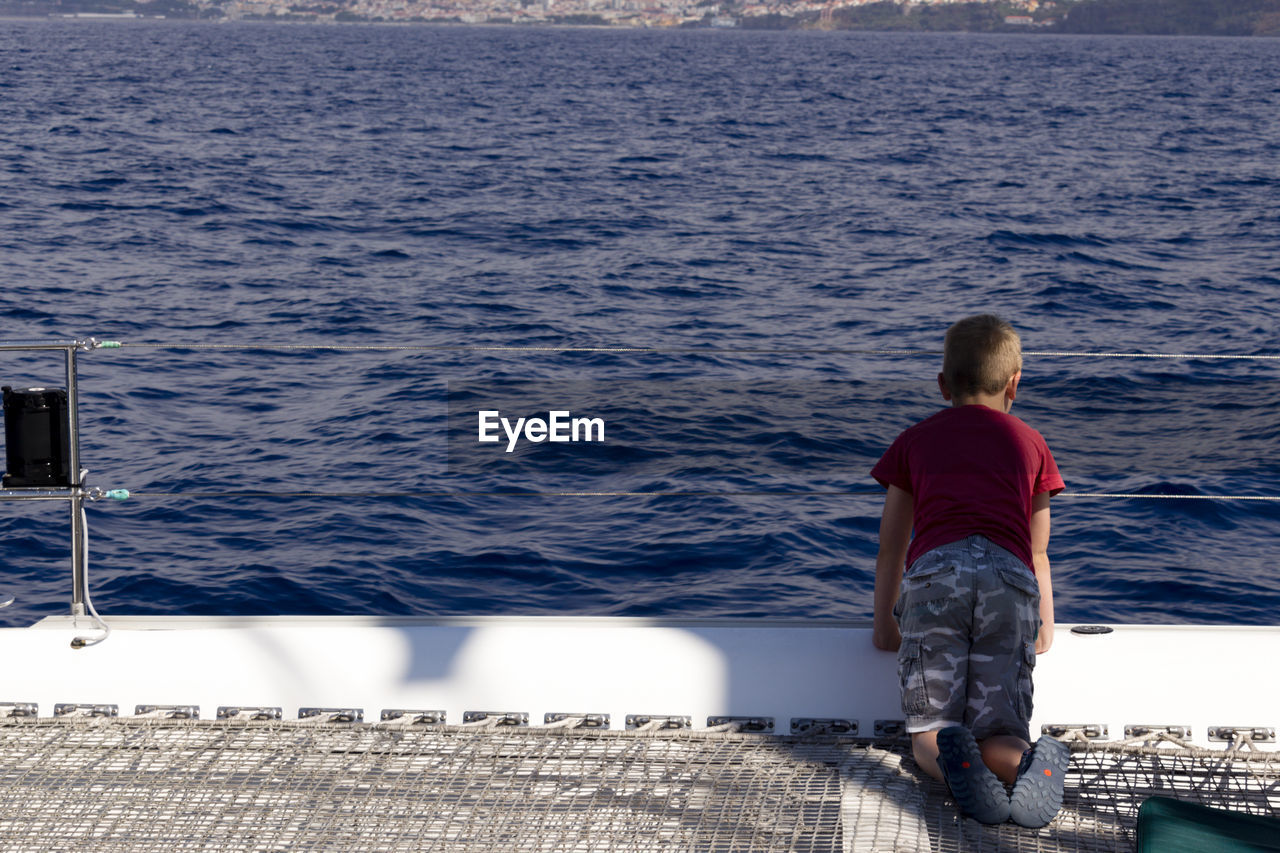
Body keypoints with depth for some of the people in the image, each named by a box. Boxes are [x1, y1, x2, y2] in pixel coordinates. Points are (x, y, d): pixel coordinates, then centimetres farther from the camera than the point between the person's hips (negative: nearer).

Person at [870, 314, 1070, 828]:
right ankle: (1028, 765, -32)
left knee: (928, 737, 6)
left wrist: (885, 627, 44)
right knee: (998, 738, 3)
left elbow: (890, 549, 32)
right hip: (1009, 579, 1)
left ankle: (953, 758, -29)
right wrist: (1045, 628, 52)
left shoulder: (915, 441, 28)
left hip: (934, 573, -1)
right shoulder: (1030, 444, 30)